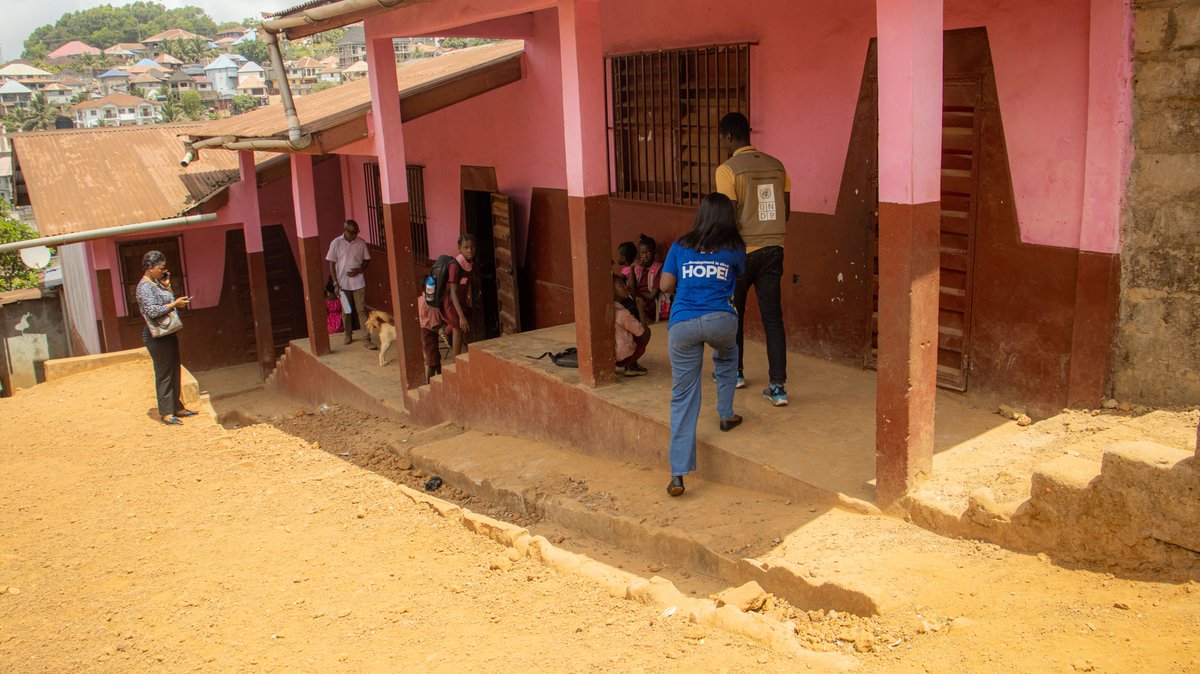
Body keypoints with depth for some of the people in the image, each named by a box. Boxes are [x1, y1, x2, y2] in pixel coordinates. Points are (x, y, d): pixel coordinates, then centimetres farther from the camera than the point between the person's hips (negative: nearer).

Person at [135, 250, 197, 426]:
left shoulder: (157, 283, 13)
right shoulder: (144, 287, -15)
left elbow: (167, 303, 18)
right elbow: (152, 311, -24)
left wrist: (167, 286, 8)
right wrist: (175, 304, -19)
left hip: (169, 334, 9)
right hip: (157, 337, -9)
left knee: (174, 373, 14)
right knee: (164, 374, -4)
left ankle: (177, 407, 24)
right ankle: (166, 413, 2)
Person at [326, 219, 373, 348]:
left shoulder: (361, 243, -1)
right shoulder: (336, 243, -5)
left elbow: (367, 260, 9)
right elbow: (332, 264, -2)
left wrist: (359, 270, -12)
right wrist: (336, 284, -7)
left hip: (358, 282, 0)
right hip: (343, 283, 0)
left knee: (362, 310, -3)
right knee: (346, 311, 12)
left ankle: (366, 339, -3)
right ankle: (348, 335, 30)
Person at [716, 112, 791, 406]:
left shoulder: (728, 170, -12)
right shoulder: (776, 166, 6)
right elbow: (786, 210, 10)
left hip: (742, 251, -4)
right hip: (773, 249, 4)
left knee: (733, 313, 17)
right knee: (773, 317, 4)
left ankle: (735, 372, 32)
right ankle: (778, 386, -1)